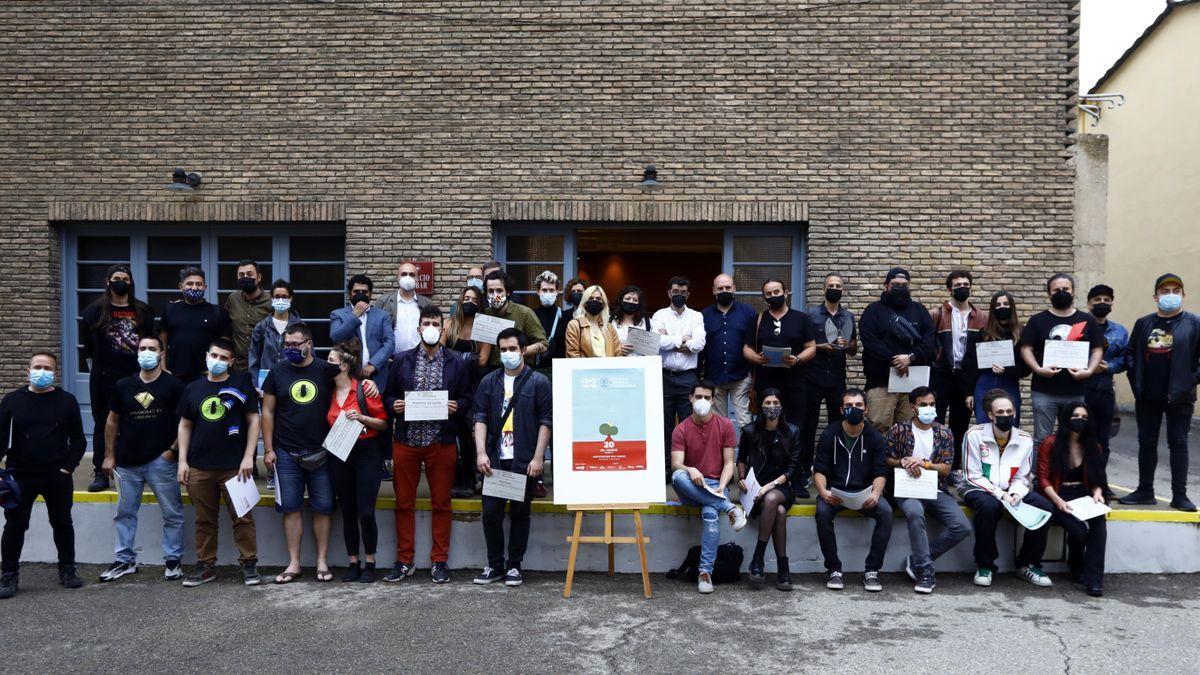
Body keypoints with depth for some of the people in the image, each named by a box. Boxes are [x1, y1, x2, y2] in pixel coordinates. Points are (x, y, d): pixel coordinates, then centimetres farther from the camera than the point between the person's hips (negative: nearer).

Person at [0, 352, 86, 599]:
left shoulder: (67, 401, 2)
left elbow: (78, 439, 4)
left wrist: (68, 467, -5)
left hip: (58, 477, 0)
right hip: (20, 476, 0)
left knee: (62, 523, 10)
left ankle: (67, 570, 23)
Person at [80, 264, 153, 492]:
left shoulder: (143, 311, 7)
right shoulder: (95, 310, 2)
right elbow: (88, 345, 9)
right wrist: (97, 367, 9)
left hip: (137, 376, 1)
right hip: (105, 378, -1)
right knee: (103, 425, 5)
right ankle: (100, 474, 10)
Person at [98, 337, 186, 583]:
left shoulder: (173, 385, -2)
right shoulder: (123, 385, 9)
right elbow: (112, 421, 14)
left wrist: (173, 449, -10)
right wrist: (109, 455, 10)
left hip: (161, 461, -4)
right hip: (127, 462, 4)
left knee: (172, 513, 0)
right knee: (125, 513, 11)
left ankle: (173, 560, 11)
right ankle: (125, 560, 22)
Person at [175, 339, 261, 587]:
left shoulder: (241, 384, 1)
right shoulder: (193, 389, 11)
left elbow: (253, 420, 0)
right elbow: (184, 425, 15)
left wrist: (248, 456, -7)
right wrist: (182, 460, 7)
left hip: (234, 466, -3)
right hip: (199, 467, 3)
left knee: (242, 518, 0)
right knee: (204, 520, 10)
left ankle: (249, 564, 9)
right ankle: (206, 566, 21)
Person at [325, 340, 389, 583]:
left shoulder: (365, 388, -7)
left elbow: (384, 423, -4)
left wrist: (361, 417, -17)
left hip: (366, 454, -4)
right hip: (339, 456, 4)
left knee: (366, 513, -5)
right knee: (348, 513, 9)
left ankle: (369, 563, 10)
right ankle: (353, 563, 19)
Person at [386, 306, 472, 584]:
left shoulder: (456, 363, 5)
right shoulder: (402, 361, 9)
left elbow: (467, 398, 8)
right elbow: (389, 395, 12)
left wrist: (457, 406, -13)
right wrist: (394, 405, -9)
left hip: (441, 443, -1)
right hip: (406, 441, 1)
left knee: (441, 503, 4)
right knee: (404, 502, 6)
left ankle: (439, 561, 15)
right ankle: (404, 561, 17)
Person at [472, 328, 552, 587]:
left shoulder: (538, 382, 1)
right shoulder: (489, 382, 10)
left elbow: (546, 421, -2)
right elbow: (480, 418, 5)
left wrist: (537, 458, -9)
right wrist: (481, 452, -7)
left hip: (524, 461, -2)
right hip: (495, 460, 3)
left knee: (520, 514, 5)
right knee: (491, 513, 3)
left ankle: (514, 566, 17)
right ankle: (494, 565, 17)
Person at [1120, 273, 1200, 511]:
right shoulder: (1143, 324, 9)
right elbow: (1131, 354, 12)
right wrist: (1135, 382, 3)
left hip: (1179, 396, -3)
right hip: (1147, 397, 4)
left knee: (1178, 444, 3)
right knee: (1146, 443, 9)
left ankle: (1179, 495, 10)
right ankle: (1145, 491, 18)